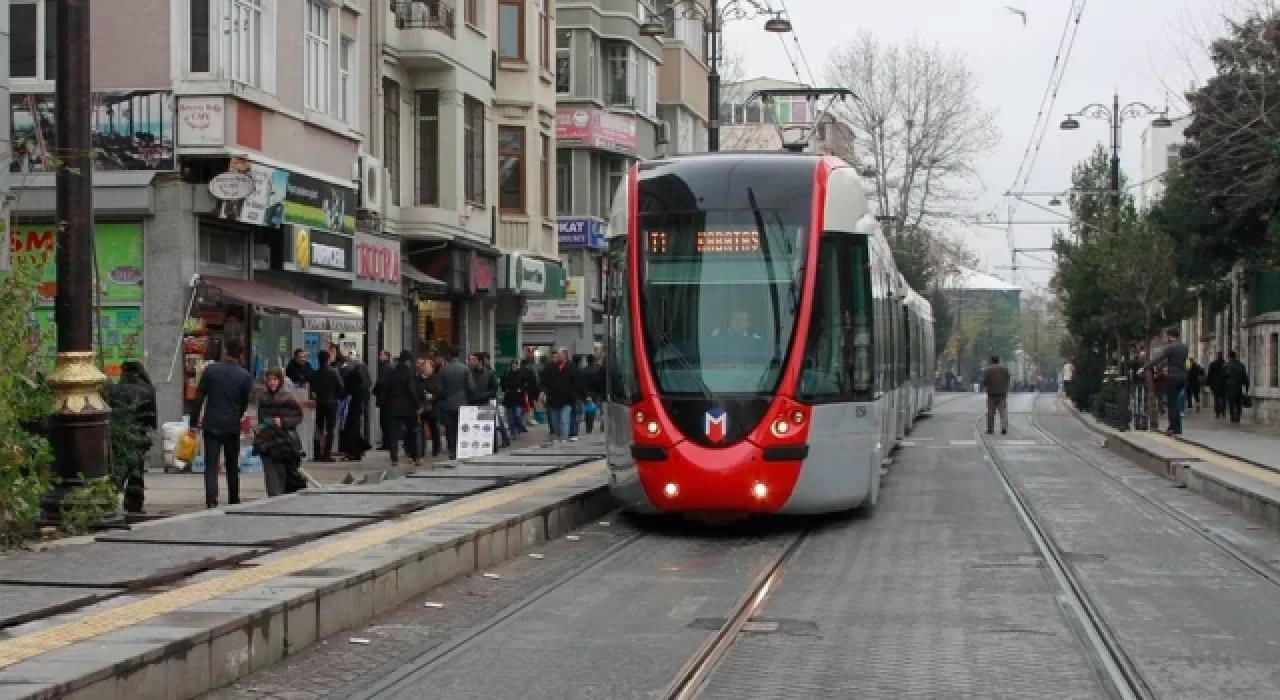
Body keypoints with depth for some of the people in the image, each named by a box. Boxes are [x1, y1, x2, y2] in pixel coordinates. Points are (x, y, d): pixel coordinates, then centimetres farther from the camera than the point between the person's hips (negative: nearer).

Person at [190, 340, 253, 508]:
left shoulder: (210, 370, -2)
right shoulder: (245, 376, -3)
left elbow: (199, 397, -1)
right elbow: (245, 403, 4)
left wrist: (195, 420, 6)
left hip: (211, 425, -1)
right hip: (232, 426, 1)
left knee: (211, 466, -2)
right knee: (232, 466, 15)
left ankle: (211, 501, -15)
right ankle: (234, 501, 22)